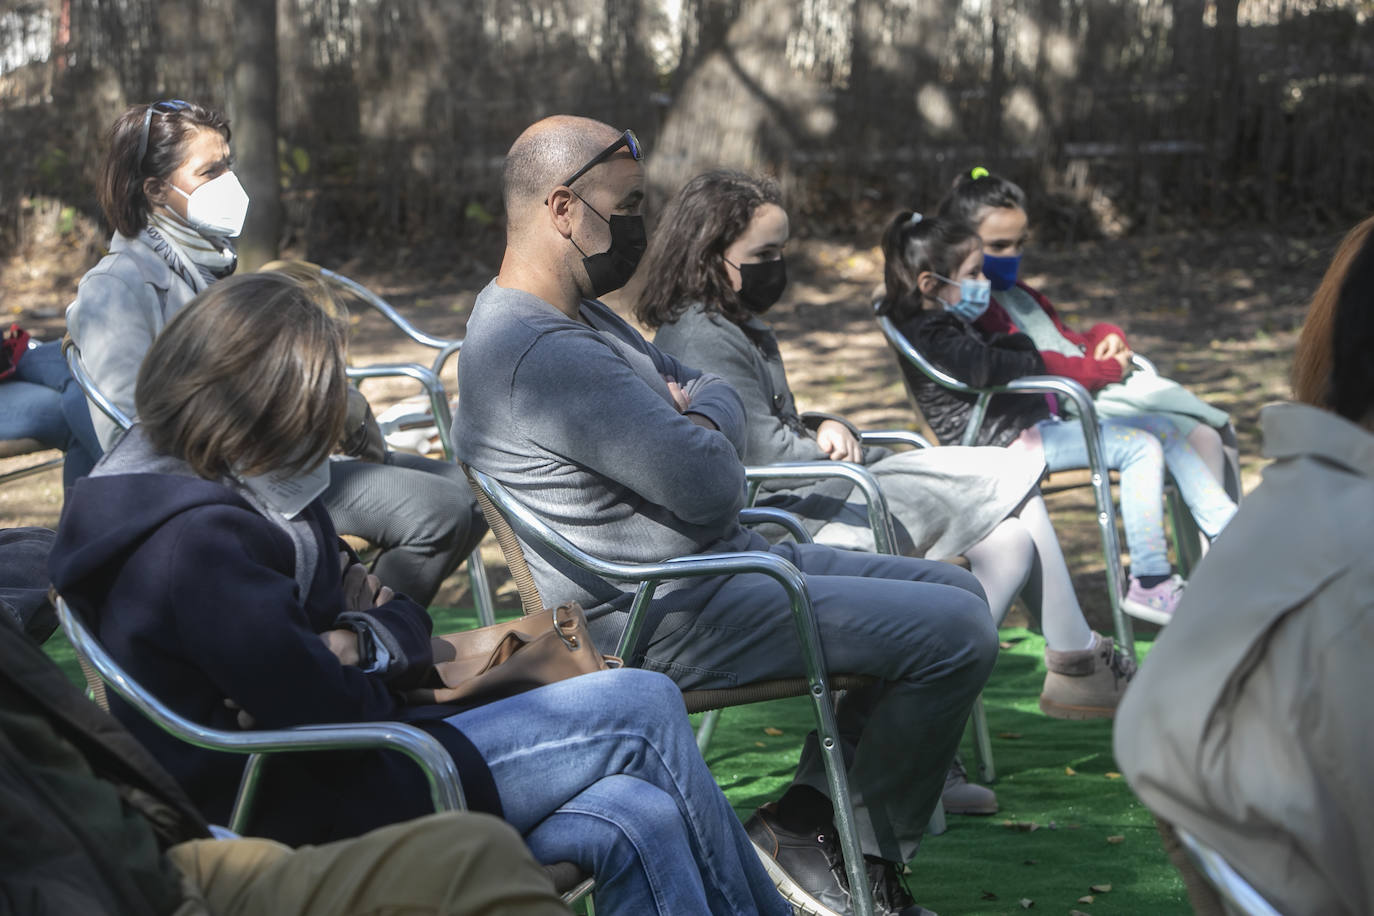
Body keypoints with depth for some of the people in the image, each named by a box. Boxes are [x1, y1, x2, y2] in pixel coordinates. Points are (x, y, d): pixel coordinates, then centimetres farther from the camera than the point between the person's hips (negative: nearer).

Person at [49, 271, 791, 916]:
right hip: (310, 814, -10)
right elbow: (332, 710, -24)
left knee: (638, 819, -3)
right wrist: (369, 665, -3)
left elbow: (406, 627, 14)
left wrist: (359, 644, -8)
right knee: (644, 708, -7)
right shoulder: (198, 541, -22)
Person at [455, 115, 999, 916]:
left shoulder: (574, 314, 13)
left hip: (729, 559, 11)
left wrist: (703, 409, -2)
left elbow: (712, 390, 21)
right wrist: (711, 425, -1)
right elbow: (713, 488, -23)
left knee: (956, 590, 15)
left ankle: (810, 811, 12)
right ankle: (824, 847, 3)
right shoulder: (543, 353, -23)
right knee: (957, 634, -15)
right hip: (672, 618, -11)